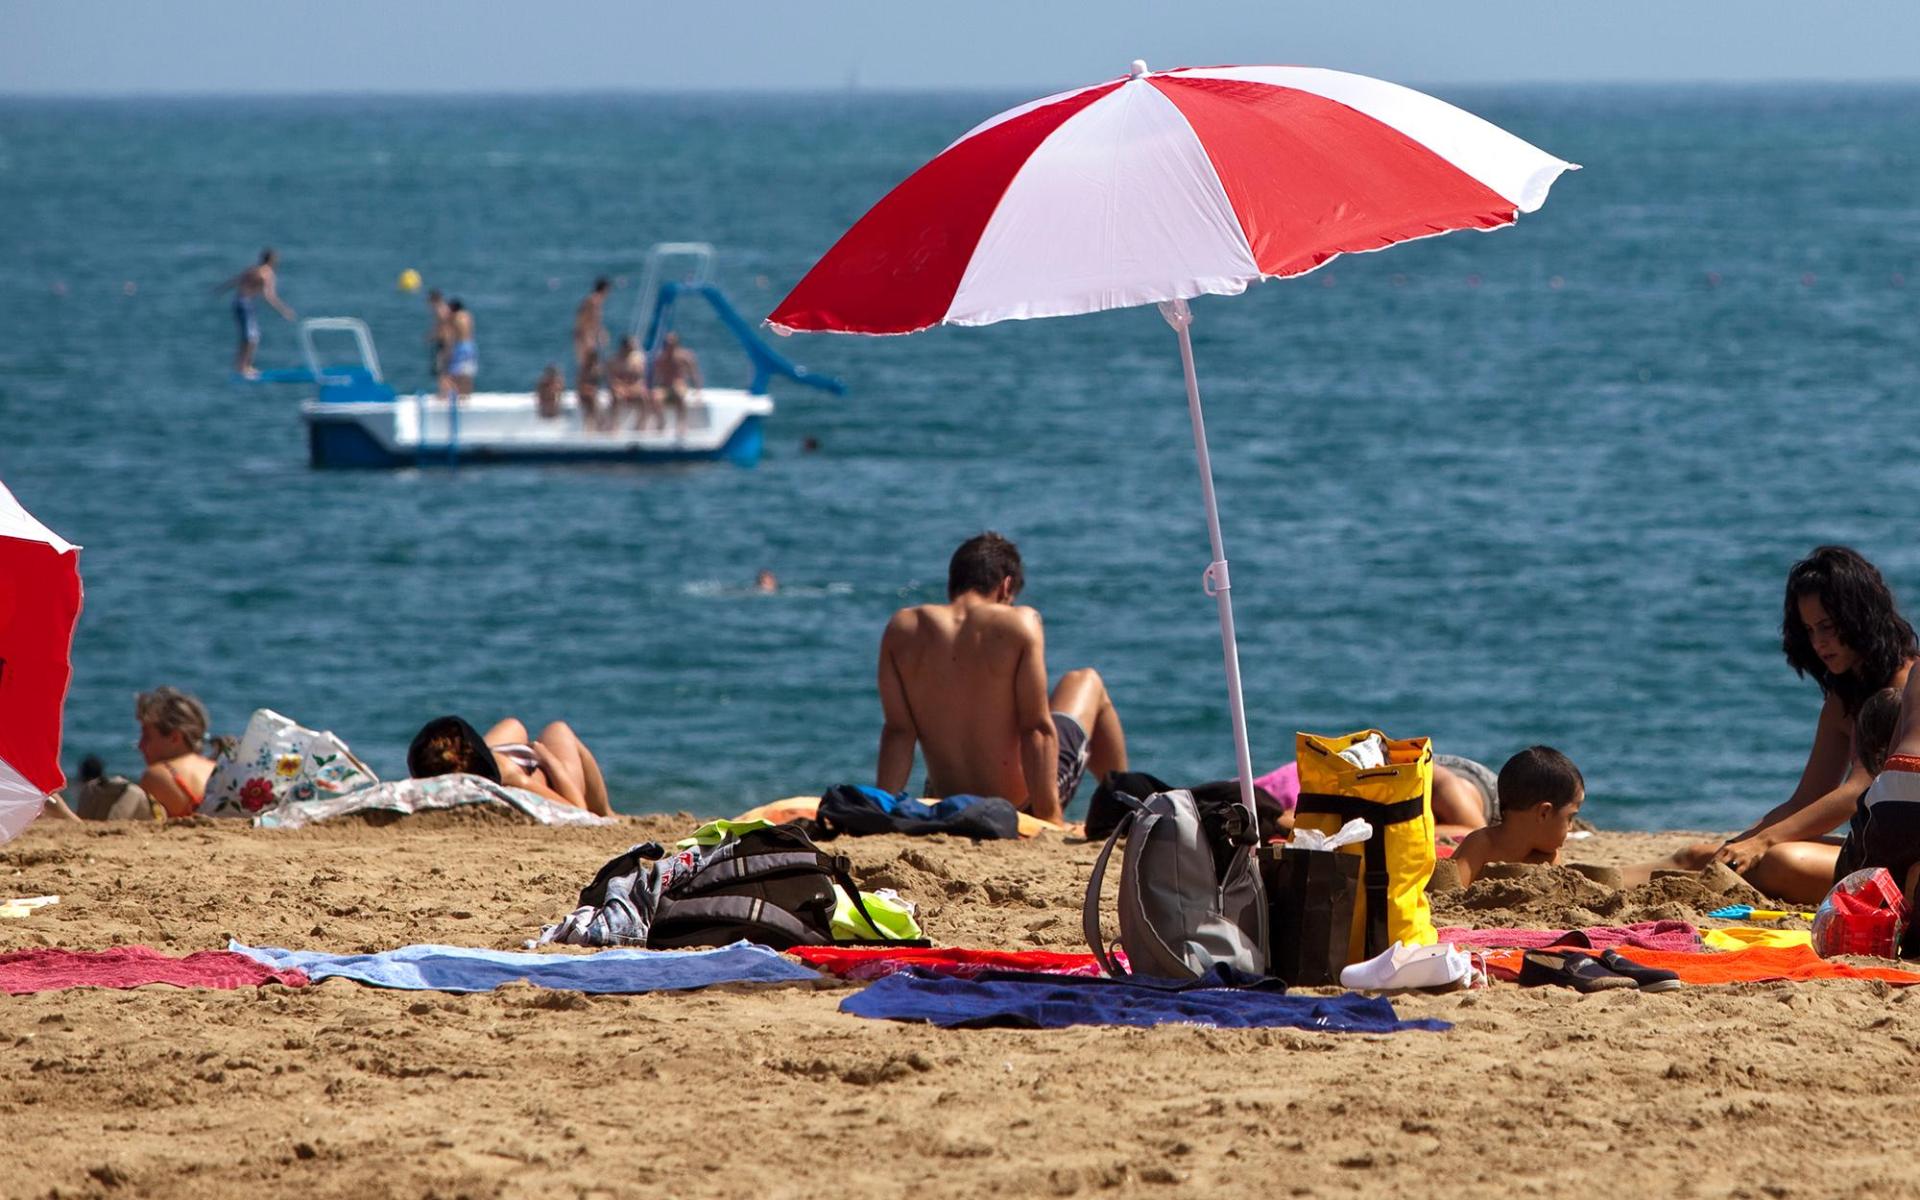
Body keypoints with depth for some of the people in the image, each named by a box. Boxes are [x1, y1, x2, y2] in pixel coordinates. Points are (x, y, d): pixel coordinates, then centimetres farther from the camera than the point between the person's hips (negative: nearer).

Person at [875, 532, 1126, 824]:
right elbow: (1037, 729, -16)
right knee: (1087, 683, 26)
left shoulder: (902, 629, -5)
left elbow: (897, 732, -8)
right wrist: (1049, 818, -16)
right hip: (1020, 802, -3)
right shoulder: (1020, 624, -14)